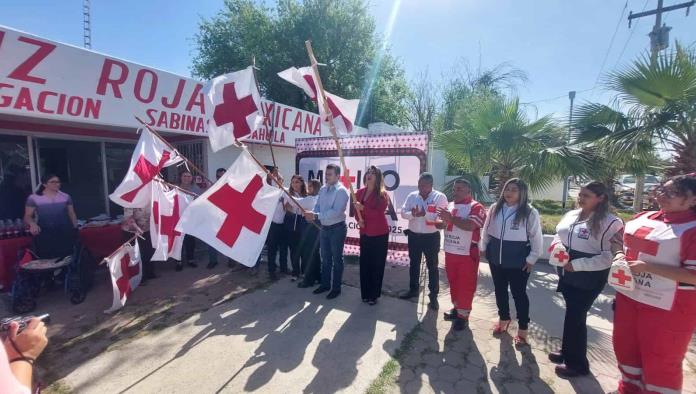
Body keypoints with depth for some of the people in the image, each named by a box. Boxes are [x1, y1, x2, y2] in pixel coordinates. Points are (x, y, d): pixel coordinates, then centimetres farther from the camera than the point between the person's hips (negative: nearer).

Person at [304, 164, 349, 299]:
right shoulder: (322, 189, 7)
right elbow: (318, 206, 10)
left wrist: (316, 216, -32)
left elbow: (336, 212, -28)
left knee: (336, 259, 6)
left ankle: (336, 288, 20)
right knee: (325, 258, 18)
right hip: (324, 228, 7)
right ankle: (325, 284, 33)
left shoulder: (341, 191, -18)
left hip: (337, 228, -7)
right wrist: (312, 214, -13)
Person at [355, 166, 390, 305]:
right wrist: (359, 220, -7)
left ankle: (374, 295, 18)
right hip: (364, 233, 4)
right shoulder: (360, 192, 4)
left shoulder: (382, 194, -10)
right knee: (364, 263, 8)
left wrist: (363, 208, -30)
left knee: (377, 265, 4)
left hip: (379, 234, -4)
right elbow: (357, 210, 13)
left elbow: (379, 213, -20)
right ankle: (365, 293, 23)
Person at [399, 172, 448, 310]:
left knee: (432, 266, 6)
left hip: (431, 237, -4)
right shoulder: (412, 196, 3)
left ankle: (433, 295, 18)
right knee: (413, 263, 17)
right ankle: (413, 289, 34)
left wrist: (425, 213, -29)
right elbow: (403, 212, -1)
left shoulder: (440, 197, -10)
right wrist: (412, 214, -22)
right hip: (413, 235, 4)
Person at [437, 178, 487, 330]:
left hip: (467, 253, -7)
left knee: (465, 285, 4)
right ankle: (456, 308, 33)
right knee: (453, 282, 17)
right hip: (450, 251, 7)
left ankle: (463, 315, 15)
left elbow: (470, 226, -28)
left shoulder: (476, 207, -13)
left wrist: (450, 218, -30)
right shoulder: (450, 205, 10)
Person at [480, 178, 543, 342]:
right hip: (496, 258, 4)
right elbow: (487, 230, 8)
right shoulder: (495, 208, 0)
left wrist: (531, 259, -7)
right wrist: (484, 248, 10)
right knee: (500, 290, 18)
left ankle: (522, 329, 26)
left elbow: (536, 238, -8)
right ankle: (503, 319, 39)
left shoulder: (530, 213, -13)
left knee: (518, 293, 8)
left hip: (518, 261, -4)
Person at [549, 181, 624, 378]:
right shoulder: (571, 215, 5)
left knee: (576, 316, 3)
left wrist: (577, 264, -22)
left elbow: (611, 256, -19)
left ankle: (578, 363, 23)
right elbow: (558, 235, 16)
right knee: (572, 314, 19)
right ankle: (568, 352, 37)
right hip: (567, 275, 6)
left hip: (588, 278, -6)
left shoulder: (610, 222, -14)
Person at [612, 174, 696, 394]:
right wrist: (621, 257, -1)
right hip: (628, 297, 7)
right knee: (625, 348, 22)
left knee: (660, 361, 10)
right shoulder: (643, 218, 4)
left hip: (667, 307, -7)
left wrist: (648, 267, -25)